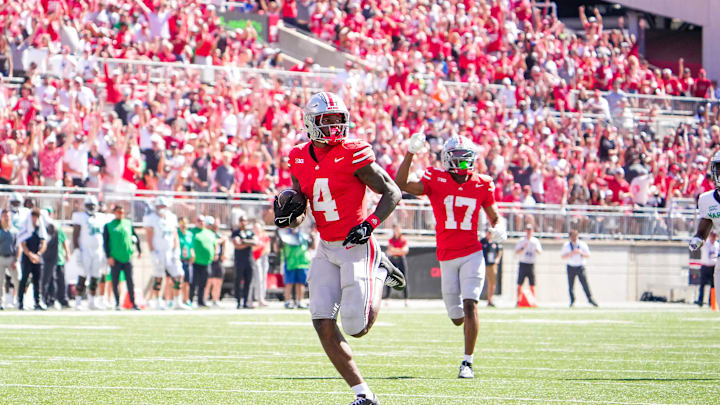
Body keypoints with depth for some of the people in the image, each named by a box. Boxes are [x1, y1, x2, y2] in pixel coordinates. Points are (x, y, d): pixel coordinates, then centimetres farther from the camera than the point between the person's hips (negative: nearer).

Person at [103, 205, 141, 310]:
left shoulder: (128, 223, 10)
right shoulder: (108, 226, 3)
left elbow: (136, 237, 20)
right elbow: (105, 242, 0)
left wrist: (139, 250, 19)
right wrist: (108, 257, -7)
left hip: (127, 257, 1)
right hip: (115, 258, -1)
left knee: (130, 282, -2)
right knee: (115, 282, 2)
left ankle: (133, 303, -1)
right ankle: (117, 303, 11)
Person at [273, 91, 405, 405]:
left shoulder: (353, 155, -13)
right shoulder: (300, 160, 4)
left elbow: (393, 192, -7)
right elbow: (298, 214, 15)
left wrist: (370, 224, -20)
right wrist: (287, 215, -8)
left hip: (356, 246, -5)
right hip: (326, 249, 5)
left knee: (357, 327, -9)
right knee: (323, 323, -8)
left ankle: (379, 273, 21)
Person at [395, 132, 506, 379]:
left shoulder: (481, 185, 1)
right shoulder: (436, 180, -3)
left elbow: (493, 216, 13)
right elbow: (401, 186, -15)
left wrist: (498, 228, -10)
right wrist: (410, 153, -21)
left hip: (472, 254, -1)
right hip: (447, 257, 1)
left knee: (470, 305, -18)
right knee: (457, 318, 8)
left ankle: (467, 362, -13)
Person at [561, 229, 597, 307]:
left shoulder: (583, 244, 3)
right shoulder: (566, 245, 3)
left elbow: (588, 255, 0)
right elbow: (563, 256, -1)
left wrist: (581, 252, -18)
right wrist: (571, 254, -18)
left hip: (580, 267, -1)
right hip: (571, 267, 1)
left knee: (585, 283, -10)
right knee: (570, 285, 1)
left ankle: (590, 299, -7)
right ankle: (572, 300, 15)